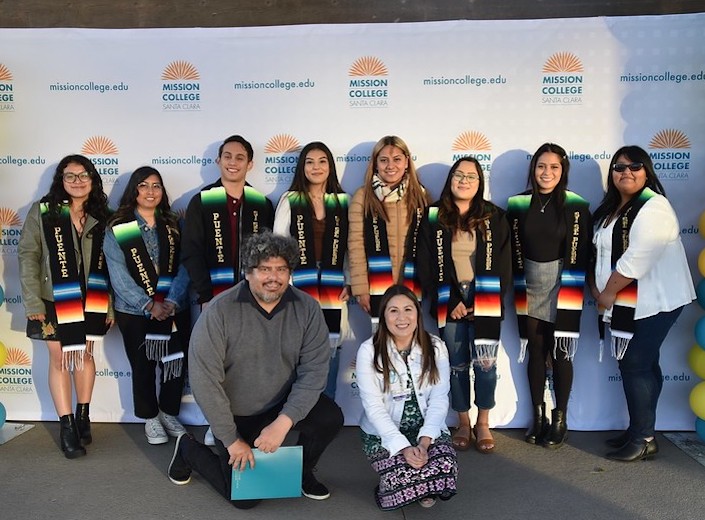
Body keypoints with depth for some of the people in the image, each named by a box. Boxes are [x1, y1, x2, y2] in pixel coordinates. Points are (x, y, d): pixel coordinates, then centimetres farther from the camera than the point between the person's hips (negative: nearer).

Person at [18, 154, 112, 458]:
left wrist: (111, 305, 2)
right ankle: (66, 425, 12)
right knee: (60, 359, 4)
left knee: (85, 355, 11)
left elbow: (110, 263, 3)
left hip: (92, 301, 2)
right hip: (55, 301, -2)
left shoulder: (101, 216, 2)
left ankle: (83, 416, 25)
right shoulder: (42, 211, -4)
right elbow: (28, 256, -6)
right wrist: (33, 304, -11)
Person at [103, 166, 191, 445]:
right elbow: (119, 275, -9)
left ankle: (169, 414, 28)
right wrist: (149, 305, -17)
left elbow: (184, 267, -3)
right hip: (135, 313, -2)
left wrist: (171, 301, -18)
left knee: (176, 364, 7)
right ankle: (150, 418, 28)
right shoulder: (117, 229, -2)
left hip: (176, 311, 2)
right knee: (143, 367, 9)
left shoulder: (173, 225, 5)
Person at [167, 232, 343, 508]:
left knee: (331, 418, -22)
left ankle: (302, 471, 10)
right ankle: (189, 449, 25)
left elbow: (314, 370, -15)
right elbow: (204, 380, -20)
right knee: (245, 497, -2)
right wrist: (231, 440, -17)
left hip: (283, 403, 3)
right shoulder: (220, 311, -22)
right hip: (235, 413, -2)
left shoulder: (307, 308, -13)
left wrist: (283, 422, -26)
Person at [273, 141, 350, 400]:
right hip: (298, 291, -1)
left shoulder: (343, 202, 10)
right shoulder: (290, 200, 5)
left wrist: (351, 282, 2)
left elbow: (352, 247, 10)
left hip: (332, 294, 2)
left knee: (329, 357, 5)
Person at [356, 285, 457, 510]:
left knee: (446, 469, -26)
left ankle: (427, 489, 11)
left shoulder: (435, 348, -2)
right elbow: (373, 406, -13)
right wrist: (403, 447, -22)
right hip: (383, 432, -2)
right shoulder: (369, 351, -11)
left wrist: (424, 441, -19)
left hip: (428, 429, 2)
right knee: (402, 478, -28)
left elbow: (439, 399, -5)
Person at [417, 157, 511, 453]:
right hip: (449, 303, 1)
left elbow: (502, 265, 2)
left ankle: (483, 423, 14)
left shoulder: (494, 218, 5)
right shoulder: (433, 217, 4)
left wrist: (479, 303, -6)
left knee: (486, 363, -5)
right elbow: (426, 265, 1)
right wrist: (451, 301, -6)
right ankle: (463, 423, 22)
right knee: (456, 364, 6)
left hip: (485, 302, 0)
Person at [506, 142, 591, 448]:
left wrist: (568, 293, -9)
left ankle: (560, 420, 16)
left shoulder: (576, 206, -4)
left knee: (560, 353, 2)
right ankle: (538, 417, 21)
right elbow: (514, 251, 4)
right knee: (536, 351, 9)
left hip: (563, 289, -2)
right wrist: (519, 289, 0)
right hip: (529, 288, 2)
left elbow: (579, 255, -5)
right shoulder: (518, 204, 2)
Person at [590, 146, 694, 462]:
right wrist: (596, 288, 3)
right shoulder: (612, 209, 15)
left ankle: (644, 440, 5)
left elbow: (636, 259, -23)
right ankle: (639, 431, 23)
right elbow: (601, 253, 17)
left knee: (635, 366, -6)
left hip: (653, 303, -9)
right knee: (642, 365, 14)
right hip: (627, 304, 9)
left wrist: (608, 293, -14)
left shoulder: (653, 207, -15)